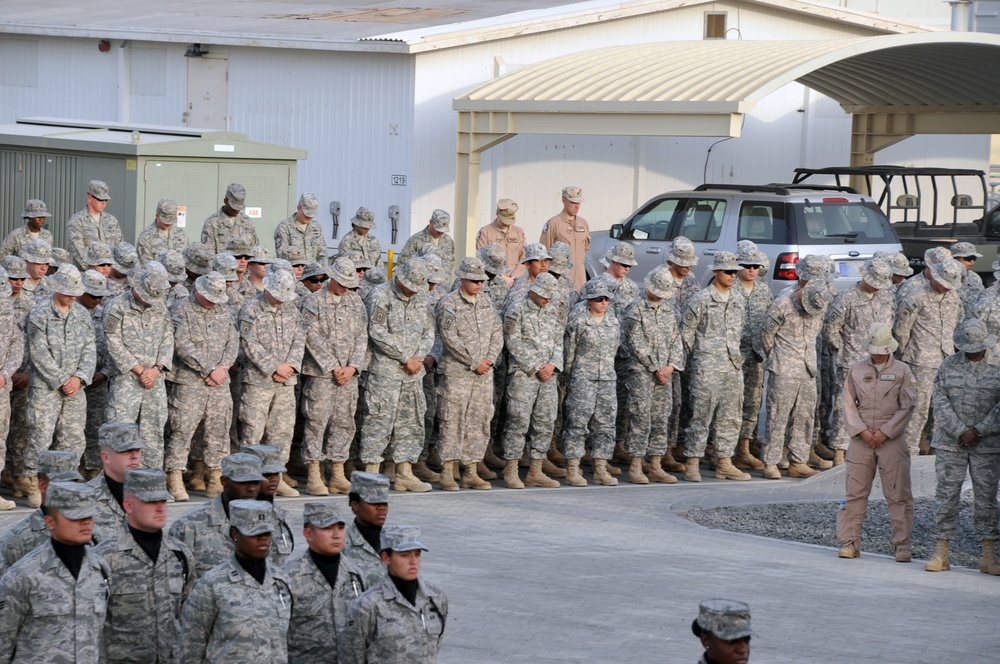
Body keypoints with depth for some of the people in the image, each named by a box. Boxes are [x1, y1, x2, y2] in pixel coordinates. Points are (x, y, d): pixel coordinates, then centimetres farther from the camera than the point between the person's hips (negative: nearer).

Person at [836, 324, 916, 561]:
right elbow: (848, 404, 5)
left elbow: (907, 407, -2)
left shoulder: (902, 371, 2)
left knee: (898, 495, -1)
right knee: (855, 492, 2)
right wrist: (862, 431, -7)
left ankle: (902, 546, 3)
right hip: (861, 438, 2)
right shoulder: (856, 370, 7)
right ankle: (850, 542, 7)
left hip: (892, 439, -2)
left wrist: (885, 432, -10)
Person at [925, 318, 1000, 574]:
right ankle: (940, 554, 4)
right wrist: (961, 432, -11)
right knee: (946, 496, 0)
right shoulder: (948, 366, 4)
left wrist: (978, 432, -13)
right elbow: (940, 402, -2)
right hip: (950, 444, 1)